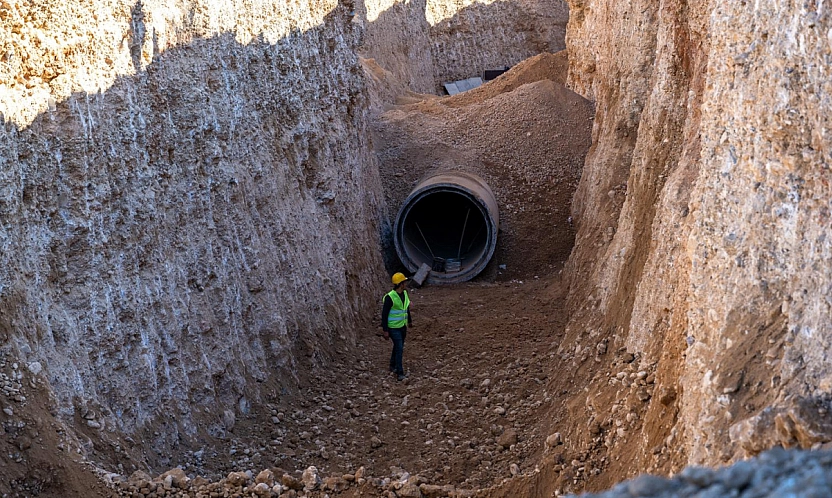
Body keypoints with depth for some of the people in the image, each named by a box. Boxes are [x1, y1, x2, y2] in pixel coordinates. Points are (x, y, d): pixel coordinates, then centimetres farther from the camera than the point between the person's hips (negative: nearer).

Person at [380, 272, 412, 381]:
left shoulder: (404, 293, 0)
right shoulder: (390, 297, -23)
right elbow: (384, 314, -19)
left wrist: (409, 320, 27)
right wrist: (385, 330, -18)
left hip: (402, 326, 8)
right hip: (393, 328, -8)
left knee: (398, 347, 20)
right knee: (399, 349, -10)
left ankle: (393, 366, 38)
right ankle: (400, 373, -4)